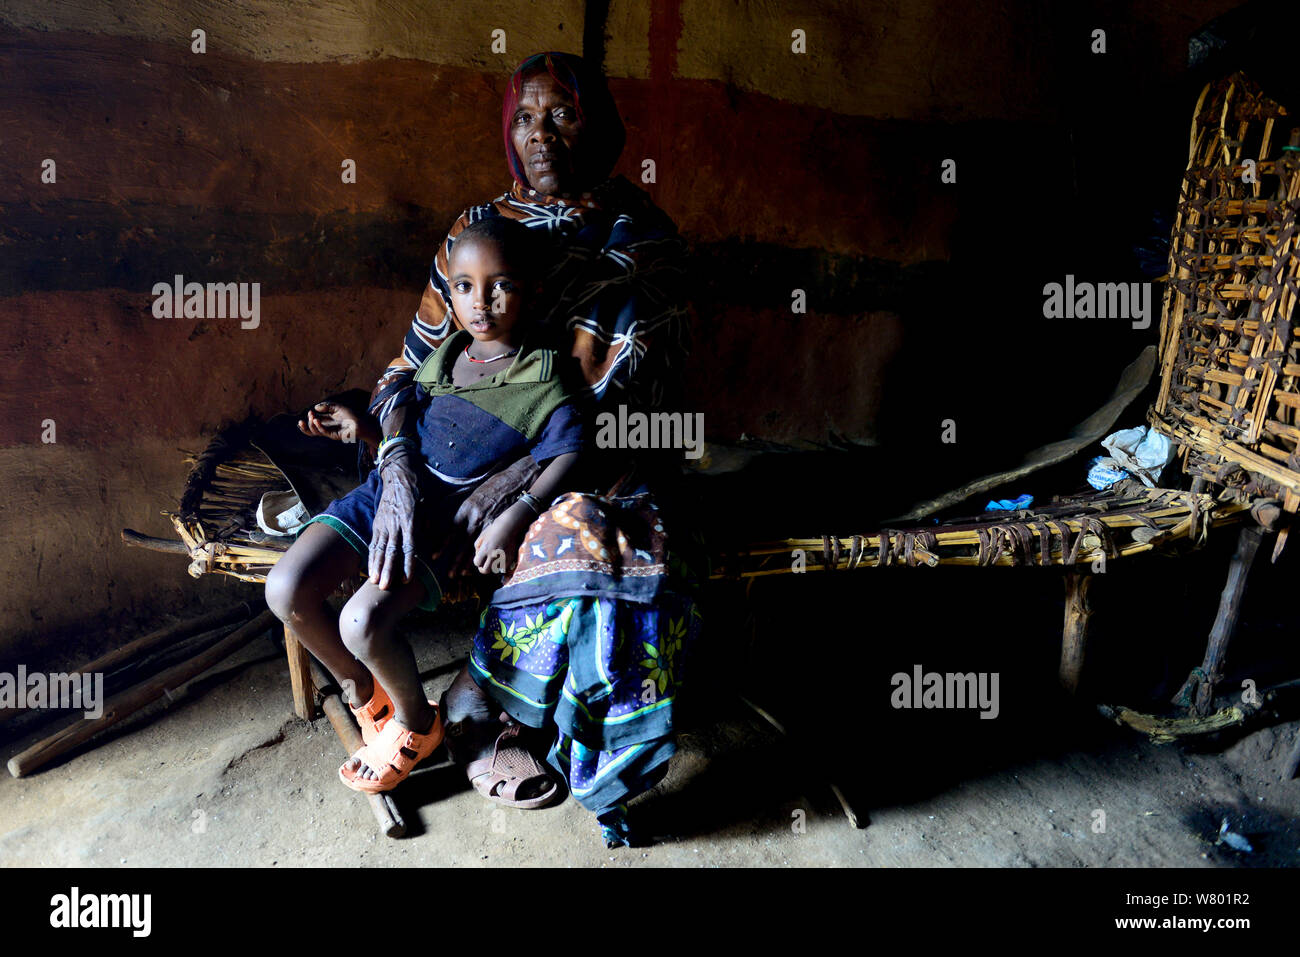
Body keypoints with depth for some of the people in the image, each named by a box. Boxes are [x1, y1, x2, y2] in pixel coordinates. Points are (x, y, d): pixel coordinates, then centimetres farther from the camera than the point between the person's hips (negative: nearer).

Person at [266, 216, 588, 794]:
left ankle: (417, 723, 7)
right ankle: (363, 692, 16)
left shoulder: (542, 379, -6)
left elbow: (569, 453, -16)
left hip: (454, 520, -6)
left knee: (361, 623, -26)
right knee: (286, 592, -12)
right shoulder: (442, 358, 13)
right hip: (390, 488, 6)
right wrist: (363, 427, -3)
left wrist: (517, 514, -28)